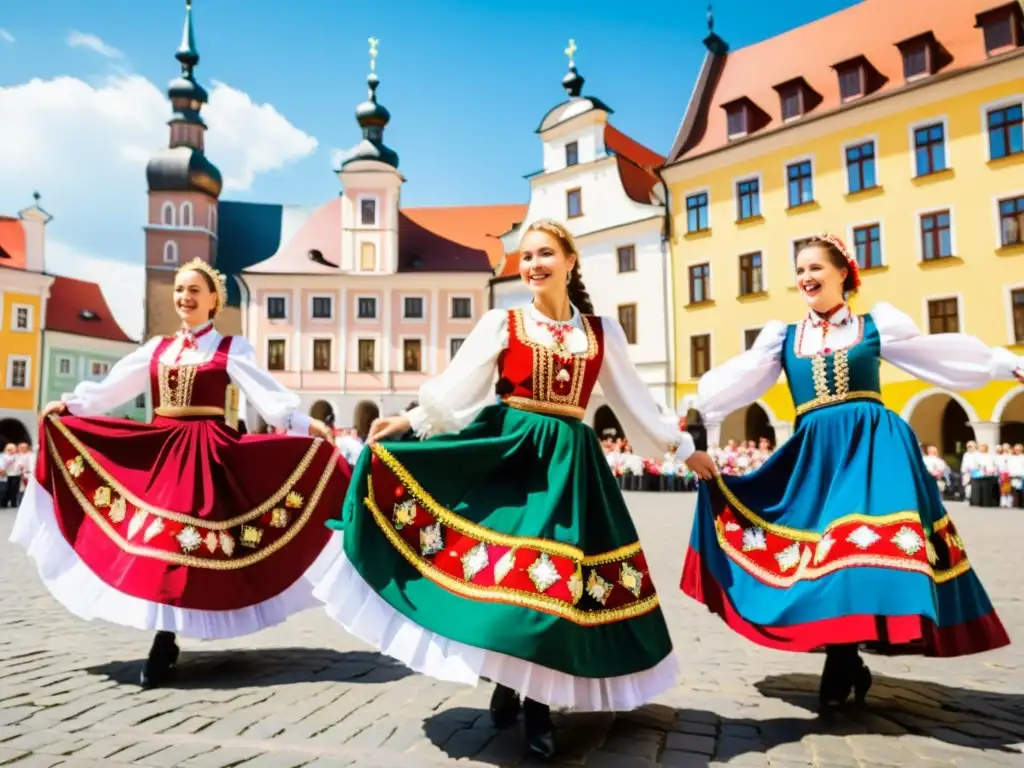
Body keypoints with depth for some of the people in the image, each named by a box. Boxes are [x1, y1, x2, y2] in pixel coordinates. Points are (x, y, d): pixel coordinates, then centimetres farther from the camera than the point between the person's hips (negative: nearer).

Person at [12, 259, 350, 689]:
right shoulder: (157, 348, 15)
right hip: (158, 451, 4)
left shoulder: (231, 349, 2)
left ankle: (165, 645, 1)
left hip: (207, 454, -4)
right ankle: (166, 640, 11)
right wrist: (71, 405, -4)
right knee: (154, 541, 1)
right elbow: (114, 387, 8)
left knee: (183, 542, -7)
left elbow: (263, 391, -11)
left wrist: (301, 422, -24)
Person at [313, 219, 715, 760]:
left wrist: (684, 447, 19)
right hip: (506, 454, -1)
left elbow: (635, 402, 16)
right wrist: (408, 421, -12)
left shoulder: (602, 332, 9)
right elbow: (457, 389, -2)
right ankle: (508, 686, 20)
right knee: (500, 567, -5)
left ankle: (538, 701, 17)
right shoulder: (502, 322, 4)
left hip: (569, 462, 2)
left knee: (559, 583, -1)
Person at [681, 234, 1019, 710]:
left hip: (875, 447, -2)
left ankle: (842, 666, 6)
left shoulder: (876, 324, 10)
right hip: (815, 455, 2)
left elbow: (941, 355, 14)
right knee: (823, 554, 0)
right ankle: (847, 662, 15)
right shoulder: (783, 337, 12)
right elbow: (736, 381, 6)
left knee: (865, 547, -9)